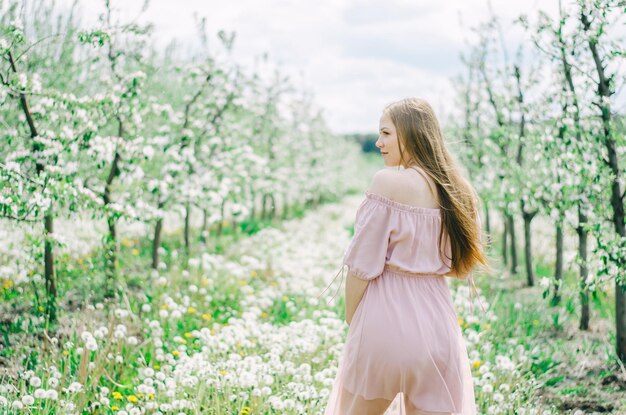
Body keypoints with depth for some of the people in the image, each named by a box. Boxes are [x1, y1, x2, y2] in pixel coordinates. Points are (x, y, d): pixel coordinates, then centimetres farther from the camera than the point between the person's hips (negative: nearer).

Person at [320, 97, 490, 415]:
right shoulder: (455, 190, 7)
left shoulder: (388, 182, -11)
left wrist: (351, 321, 0)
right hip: (438, 321, 5)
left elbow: (363, 265, -11)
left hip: (386, 318, -5)